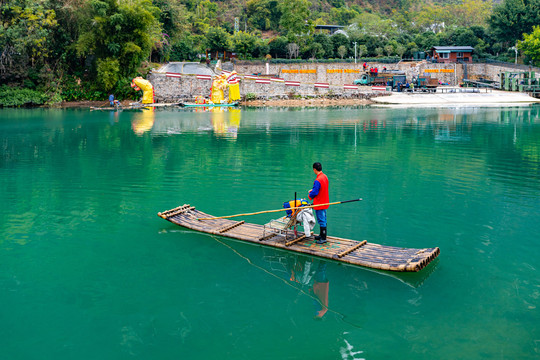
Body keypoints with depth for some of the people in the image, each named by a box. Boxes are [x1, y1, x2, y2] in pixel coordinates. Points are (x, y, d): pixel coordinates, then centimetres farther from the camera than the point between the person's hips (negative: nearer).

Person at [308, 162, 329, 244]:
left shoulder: (317, 180, -26)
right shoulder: (325, 177, 4)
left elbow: (314, 193, -22)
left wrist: (309, 195, -1)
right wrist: (312, 190, 12)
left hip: (319, 204, -9)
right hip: (325, 202, 9)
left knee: (321, 221, -1)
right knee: (323, 220, 19)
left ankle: (323, 238, 6)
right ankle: (322, 235, 31)